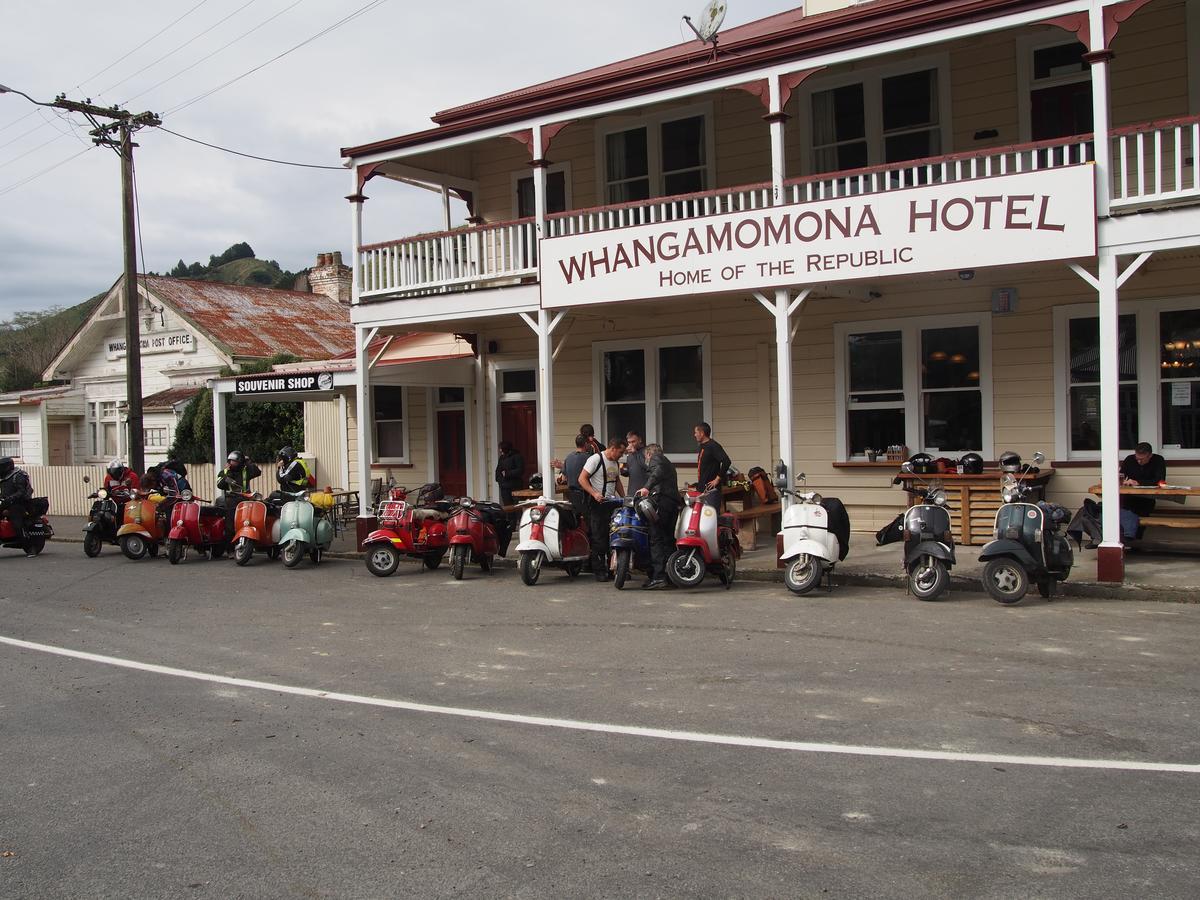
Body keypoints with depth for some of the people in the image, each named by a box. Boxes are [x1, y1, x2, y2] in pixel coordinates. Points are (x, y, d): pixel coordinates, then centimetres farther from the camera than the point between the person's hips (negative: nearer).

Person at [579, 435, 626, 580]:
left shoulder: (615, 463, 16)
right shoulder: (595, 459, -9)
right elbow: (582, 479, -13)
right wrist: (594, 493, -24)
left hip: (612, 503, 7)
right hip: (597, 503, -7)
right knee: (599, 538, -6)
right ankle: (599, 571, -1)